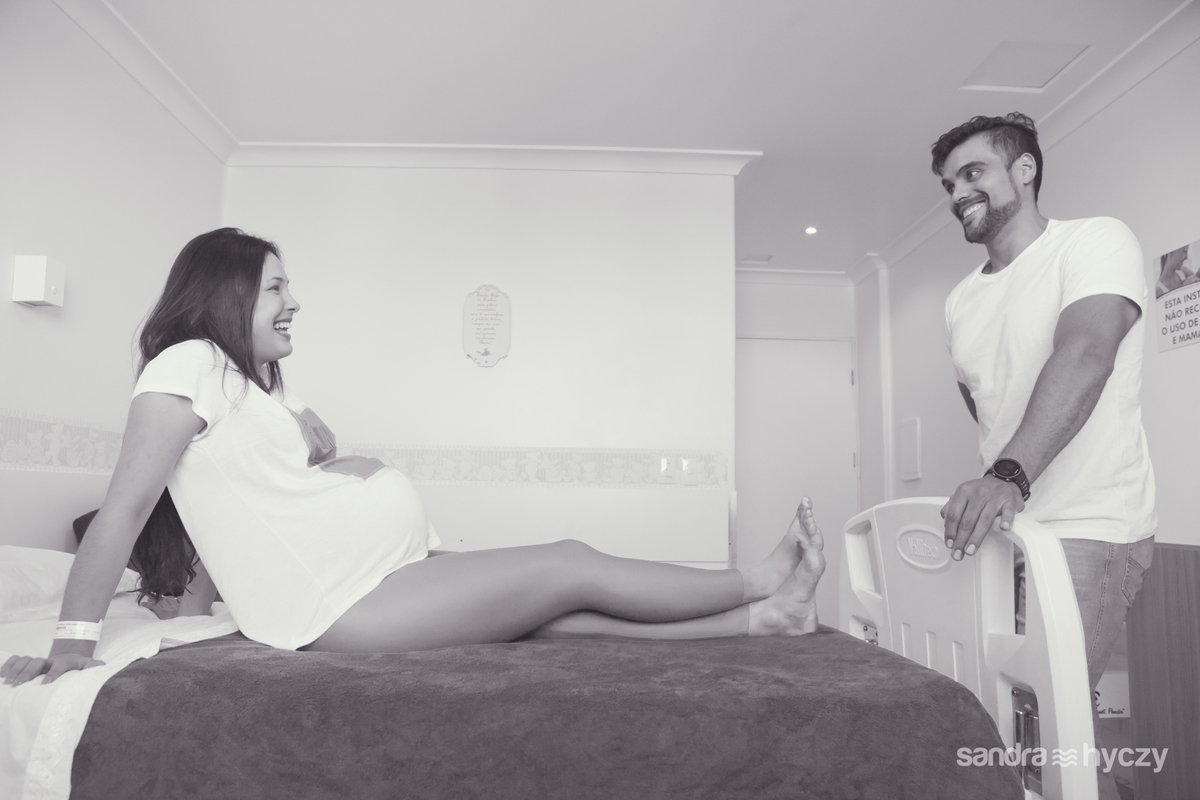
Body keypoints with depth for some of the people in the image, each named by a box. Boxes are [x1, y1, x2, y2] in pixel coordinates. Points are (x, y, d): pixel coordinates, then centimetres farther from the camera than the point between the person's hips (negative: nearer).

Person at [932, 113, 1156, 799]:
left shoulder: (1096, 242, -8)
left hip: (1091, 530, -6)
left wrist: (1011, 473, -38)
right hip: (1004, 522, 6)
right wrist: (1000, 481, 4)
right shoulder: (962, 301, 12)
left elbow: (1085, 355, -25)